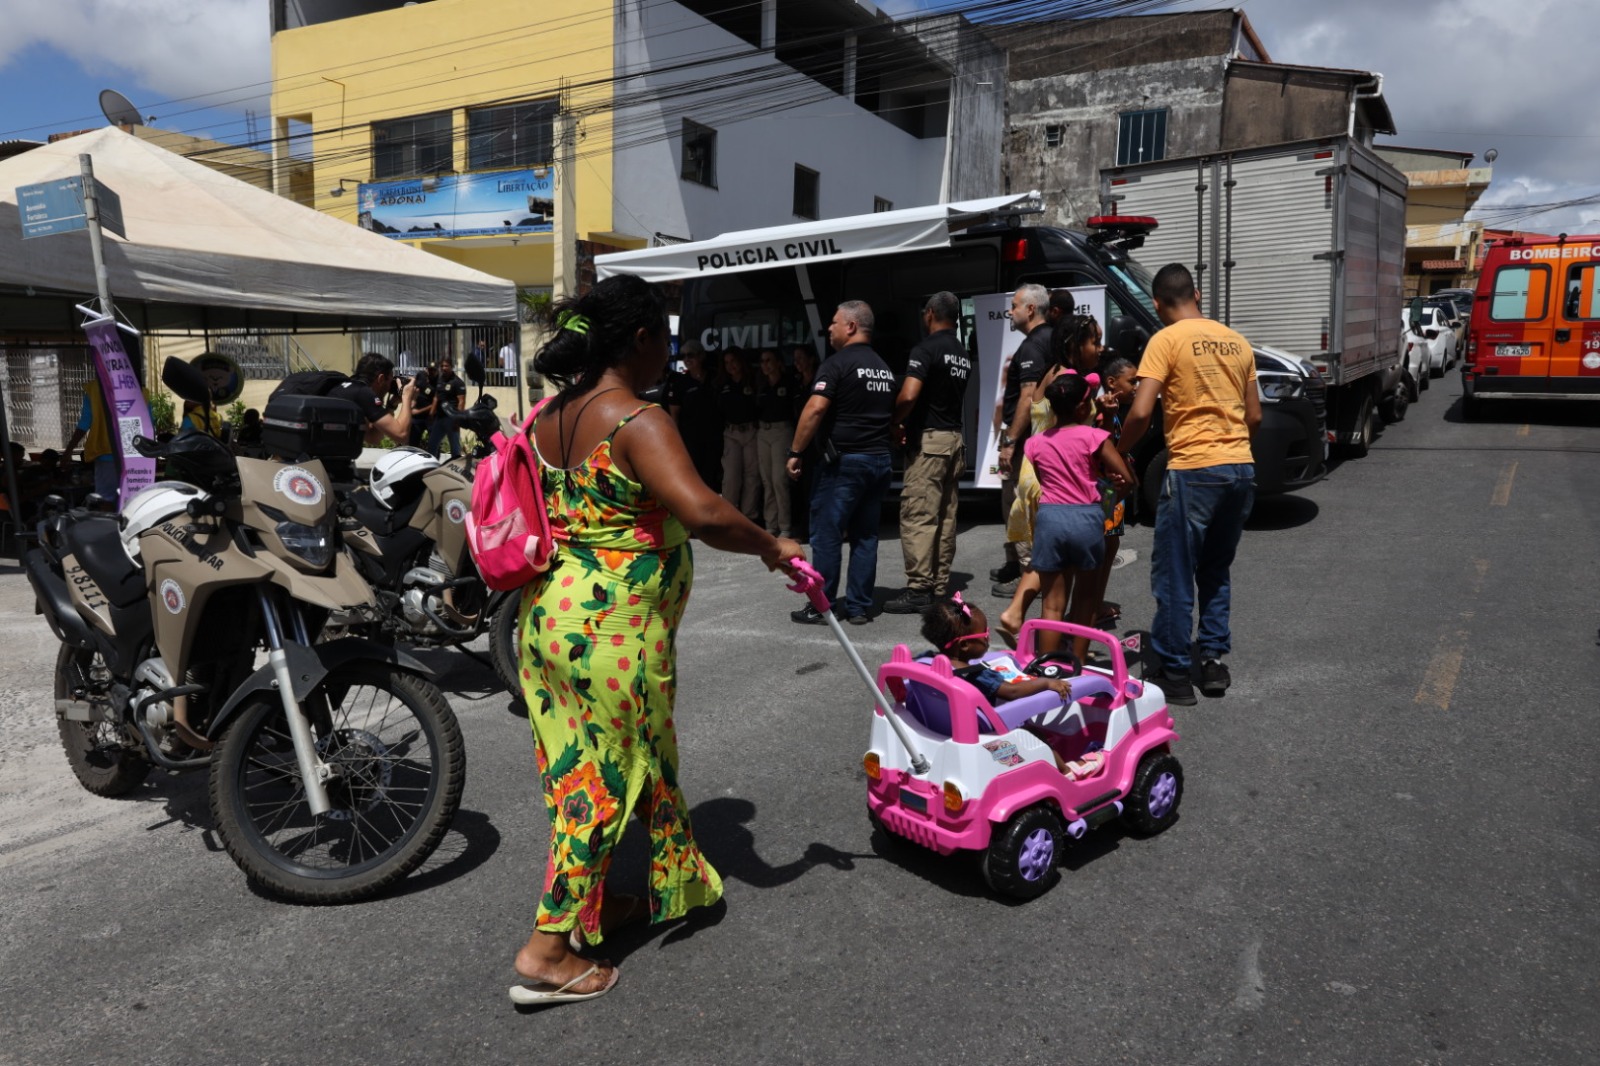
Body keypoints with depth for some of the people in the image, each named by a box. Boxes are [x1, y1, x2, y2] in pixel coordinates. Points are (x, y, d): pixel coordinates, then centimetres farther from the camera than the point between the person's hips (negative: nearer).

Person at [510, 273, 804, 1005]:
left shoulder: (548, 417, 9)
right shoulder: (637, 421, -18)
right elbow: (702, 512, -32)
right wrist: (771, 547, -17)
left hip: (548, 615, 9)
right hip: (613, 627, -9)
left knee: (582, 768, 18)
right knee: (609, 777, 5)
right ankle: (550, 950, 15)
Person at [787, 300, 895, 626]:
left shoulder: (838, 364, -10)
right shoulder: (884, 368, 15)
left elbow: (816, 408, -19)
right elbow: (891, 413, 18)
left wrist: (796, 452, -15)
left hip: (843, 461, -7)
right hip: (879, 460, 7)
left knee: (827, 535, 0)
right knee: (865, 536, 9)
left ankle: (820, 607, 4)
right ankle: (859, 608, 12)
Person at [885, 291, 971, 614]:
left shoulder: (926, 349, -12)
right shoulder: (963, 354, 15)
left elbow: (909, 396, -24)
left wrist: (895, 422, -5)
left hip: (928, 440, -9)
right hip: (954, 438, 9)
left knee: (918, 516, -7)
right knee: (945, 516, 10)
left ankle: (918, 589, -8)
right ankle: (940, 586, 14)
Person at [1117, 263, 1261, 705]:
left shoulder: (1167, 340, -6)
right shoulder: (1236, 341, 13)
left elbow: (1140, 413, -15)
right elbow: (1255, 416, 15)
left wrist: (1117, 456, -1)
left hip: (1193, 470, -7)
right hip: (1241, 468, 7)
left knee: (1174, 576, 3)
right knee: (1216, 571, 19)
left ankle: (1174, 672, 8)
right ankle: (1214, 661, 22)